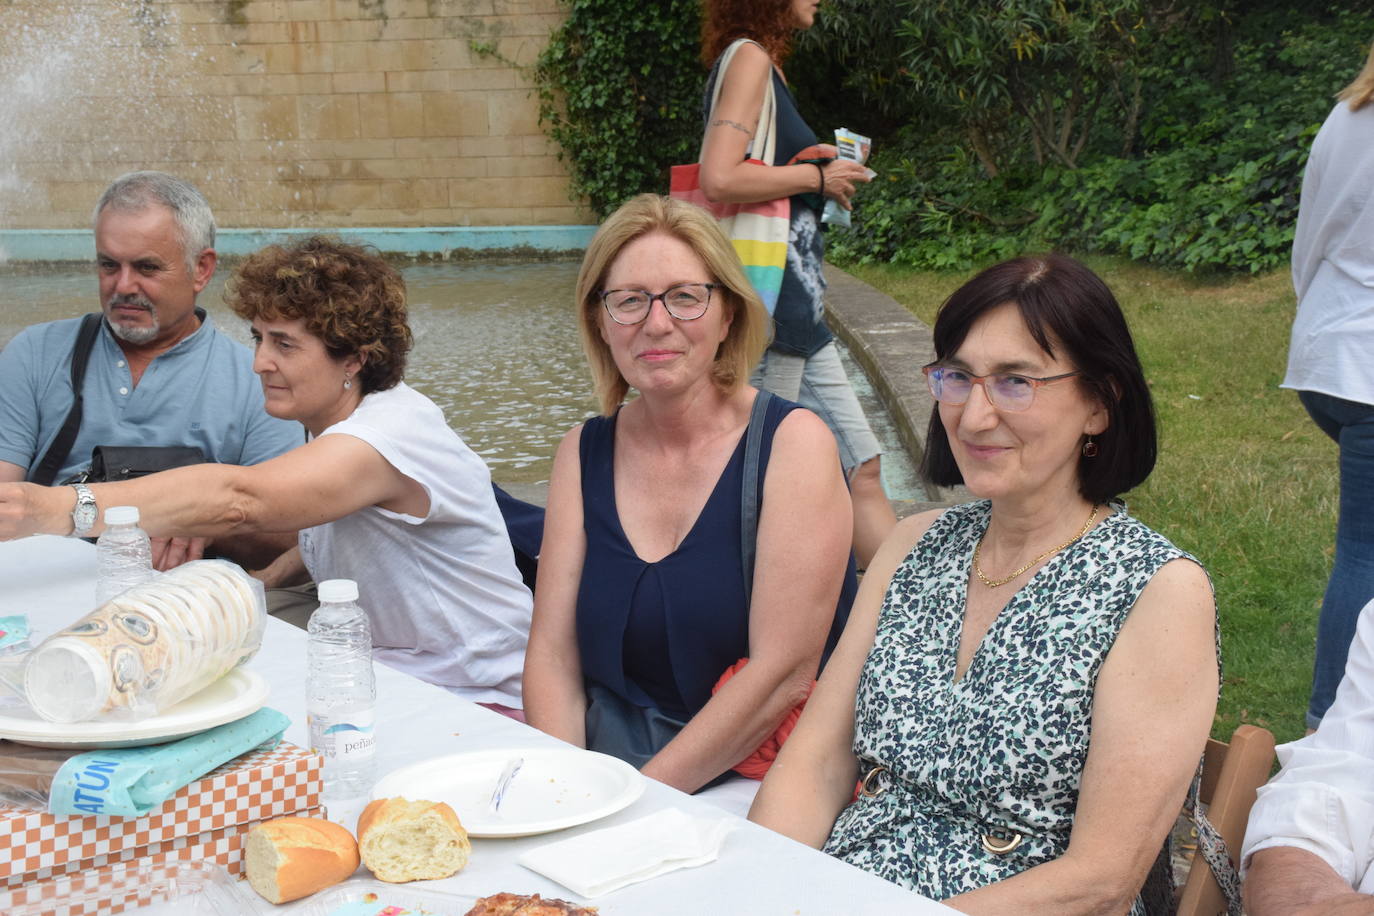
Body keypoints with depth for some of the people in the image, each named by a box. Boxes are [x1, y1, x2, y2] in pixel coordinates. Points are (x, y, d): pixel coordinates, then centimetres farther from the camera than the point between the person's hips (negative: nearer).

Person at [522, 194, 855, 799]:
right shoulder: (584, 453, 6)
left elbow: (784, 675, -14)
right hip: (604, 759, 4)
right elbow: (552, 654, 2)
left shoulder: (793, 443, -8)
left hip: (749, 788, -4)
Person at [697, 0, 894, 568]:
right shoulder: (749, 58, -11)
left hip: (799, 319, 10)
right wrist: (816, 177, -12)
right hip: (765, 318, -10)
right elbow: (719, 179, -24)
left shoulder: (765, 64, 18)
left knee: (862, 468, 11)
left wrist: (833, 171, 11)